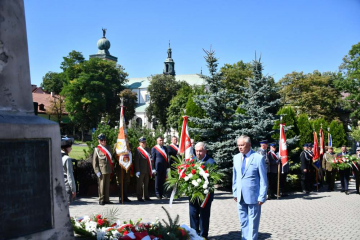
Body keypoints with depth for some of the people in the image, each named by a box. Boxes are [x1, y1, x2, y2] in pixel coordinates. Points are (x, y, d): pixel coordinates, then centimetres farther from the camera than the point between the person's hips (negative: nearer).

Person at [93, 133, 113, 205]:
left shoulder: (108, 147, 13)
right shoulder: (97, 149, -3)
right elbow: (94, 161, -5)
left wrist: (111, 169, 15)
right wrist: (97, 171, -11)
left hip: (108, 170, 5)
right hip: (102, 170, -5)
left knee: (107, 185, 10)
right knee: (101, 185, -1)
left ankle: (106, 199, 17)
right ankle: (101, 200, 7)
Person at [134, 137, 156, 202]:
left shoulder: (148, 149, 13)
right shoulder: (138, 150, -9)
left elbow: (151, 159, 15)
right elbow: (136, 161, -12)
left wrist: (152, 169, 9)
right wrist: (137, 171, -16)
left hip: (147, 170, 7)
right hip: (141, 171, -6)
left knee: (146, 184, 13)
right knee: (140, 184, 3)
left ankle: (146, 196, 21)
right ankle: (139, 197, 10)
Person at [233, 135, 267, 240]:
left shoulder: (258, 158, -9)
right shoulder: (236, 157, 6)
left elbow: (263, 180, -8)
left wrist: (262, 197, -10)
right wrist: (235, 192, 8)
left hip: (253, 196, -5)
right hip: (240, 197, 5)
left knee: (253, 222, 5)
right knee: (243, 222, 13)